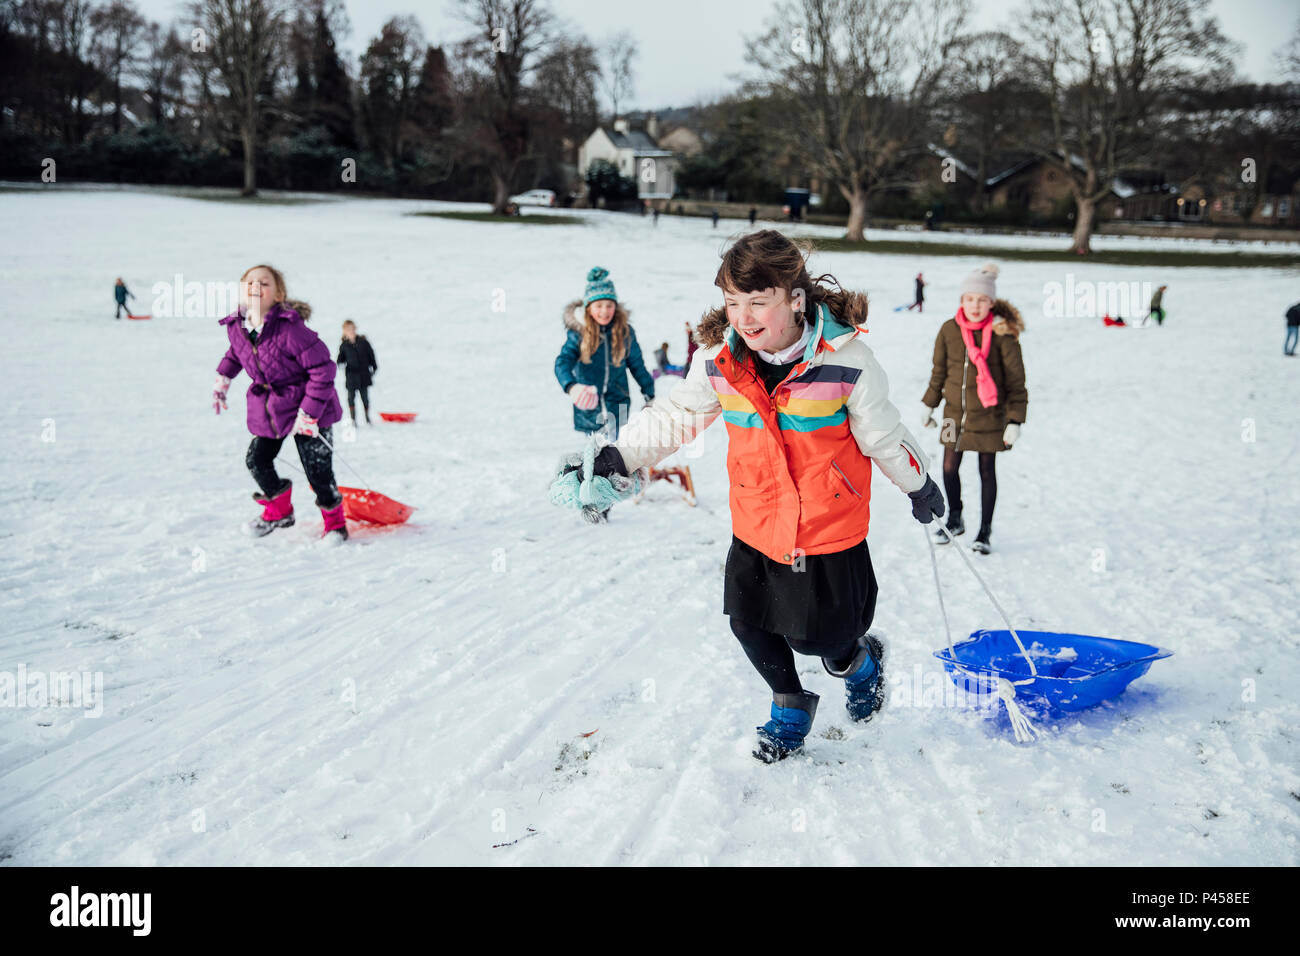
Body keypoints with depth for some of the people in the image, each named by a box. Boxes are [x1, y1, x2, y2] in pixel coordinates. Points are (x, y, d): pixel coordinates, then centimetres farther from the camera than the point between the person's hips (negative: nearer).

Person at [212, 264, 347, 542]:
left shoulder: (289, 327, -27)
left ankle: (334, 521, 18)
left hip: (304, 403, -6)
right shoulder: (236, 326, -6)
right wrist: (222, 379, 22)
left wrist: (309, 413, -23)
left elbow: (322, 368, -24)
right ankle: (279, 511, 32)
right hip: (267, 409, 6)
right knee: (256, 460, 6)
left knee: (317, 469, -6)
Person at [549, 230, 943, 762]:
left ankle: (859, 659, 44)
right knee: (748, 622, 13)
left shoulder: (845, 360, -20)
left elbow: (881, 433, -6)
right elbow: (677, 415, 4)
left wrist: (919, 486, 8)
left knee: (818, 637, 4)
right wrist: (619, 457, -2)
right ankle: (790, 706, 42)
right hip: (756, 528, 4)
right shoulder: (720, 360, -10)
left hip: (829, 530, -4)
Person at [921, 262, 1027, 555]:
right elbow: (939, 371, 11)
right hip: (955, 412, 3)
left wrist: (1015, 420, -11)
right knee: (950, 468, 7)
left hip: (989, 414, -3)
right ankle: (955, 520, 31)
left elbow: (1015, 380, -8)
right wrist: (929, 405, 15)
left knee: (987, 471, 7)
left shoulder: (1003, 334, -13)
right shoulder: (949, 330, -2)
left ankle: (985, 531, 22)